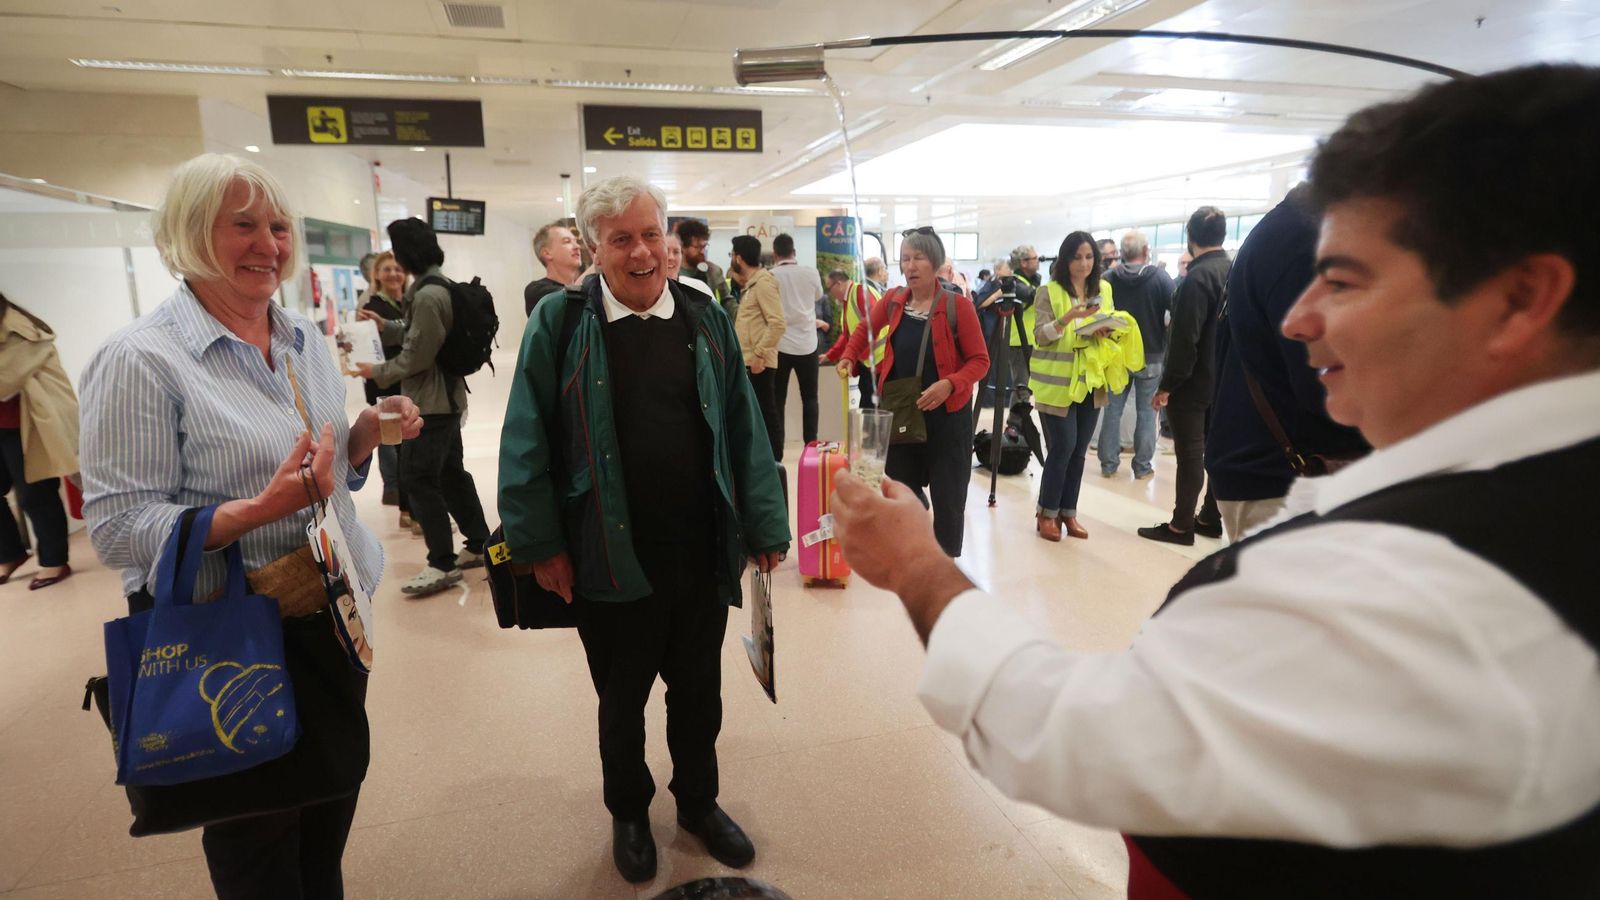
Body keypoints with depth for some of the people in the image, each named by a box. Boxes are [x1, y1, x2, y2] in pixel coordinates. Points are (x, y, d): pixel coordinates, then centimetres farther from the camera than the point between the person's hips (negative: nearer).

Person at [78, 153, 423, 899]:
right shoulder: (141, 360, -16)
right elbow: (116, 527, -17)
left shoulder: (306, 338, 5)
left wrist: (367, 435, -7)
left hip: (333, 612, 7)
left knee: (333, 814, 24)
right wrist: (259, 511, -30)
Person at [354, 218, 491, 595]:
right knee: (450, 472, 16)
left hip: (431, 400, -10)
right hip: (445, 397, 10)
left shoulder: (427, 295, -21)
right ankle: (478, 544, 25)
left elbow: (416, 357, -19)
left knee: (418, 477, -6)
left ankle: (443, 564, -1)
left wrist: (377, 372, -5)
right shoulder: (439, 285, 11)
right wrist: (385, 325, 18)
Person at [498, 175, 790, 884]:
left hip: (703, 556, 2)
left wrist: (764, 525, 1)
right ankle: (628, 813, 45)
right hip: (610, 562, -2)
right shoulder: (561, 323, -7)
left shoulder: (707, 320, 1)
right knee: (621, 701, 19)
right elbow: (528, 443, -5)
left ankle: (698, 802, 46)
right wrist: (542, 544, -7)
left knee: (699, 693, 20)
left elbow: (743, 432, 2)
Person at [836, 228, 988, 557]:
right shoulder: (892, 301, 1)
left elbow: (980, 360, -10)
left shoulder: (957, 306, -12)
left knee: (947, 498, 5)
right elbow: (864, 330, 19)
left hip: (946, 415, -4)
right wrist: (849, 358, 3)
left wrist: (950, 384, -26)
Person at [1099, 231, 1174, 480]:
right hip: (1151, 355, -2)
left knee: (1113, 409, 9)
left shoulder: (1108, 278, -5)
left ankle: (1108, 463, 12)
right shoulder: (1159, 277, -11)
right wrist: (1162, 329, 3)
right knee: (1146, 411, 6)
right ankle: (1143, 465, 10)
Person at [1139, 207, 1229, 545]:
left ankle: (1181, 525, 4)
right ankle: (1210, 517, 24)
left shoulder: (1198, 277, -18)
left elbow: (1185, 339, -22)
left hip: (1193, 381, -8)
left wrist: (1167, 385, -17)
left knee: (1190, 452, -3)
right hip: (1224, 378, 8)